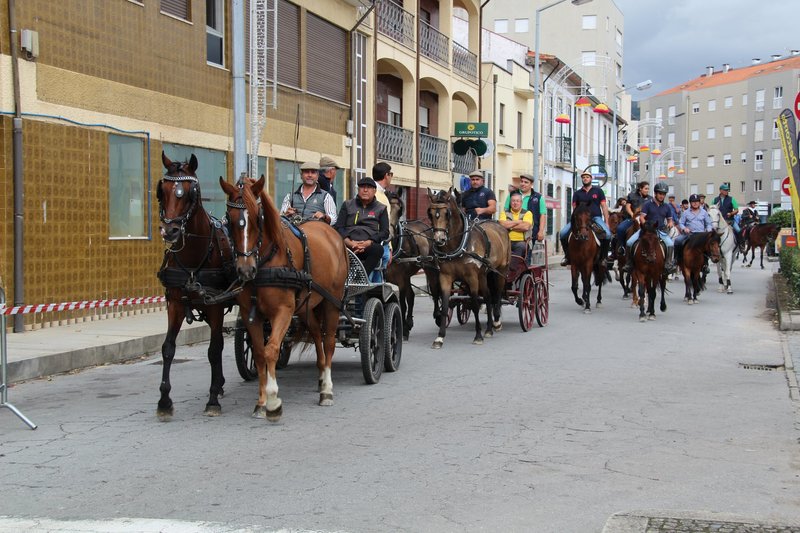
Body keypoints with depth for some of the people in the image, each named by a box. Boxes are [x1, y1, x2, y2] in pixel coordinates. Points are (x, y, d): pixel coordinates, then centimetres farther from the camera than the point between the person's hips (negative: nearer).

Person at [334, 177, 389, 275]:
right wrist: (349, 242, -9)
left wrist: (368, 243, -9)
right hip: (349, 244, 0)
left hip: (369, 246, 0)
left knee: (378, 249, -36)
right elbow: (339, 227, 11)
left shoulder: (381, 208, 20)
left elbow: (385, 232, 9)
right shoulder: (347, 205, 22)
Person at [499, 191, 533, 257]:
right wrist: (517, 222, -1)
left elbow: (526, 227, -8)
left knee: (521, 246, -36)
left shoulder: (527, 213, 10)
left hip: (522, 242, -1)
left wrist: (510, 226, -2)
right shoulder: (505, 212, 16)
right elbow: (502, 224, -4)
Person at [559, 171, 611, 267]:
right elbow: (574, 208, 9)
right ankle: (568, 256, -1)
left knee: (607, 234, -30)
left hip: (596, 217, -2)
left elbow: (604, 207, 9)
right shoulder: (577, 193, 15)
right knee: (563, 233, -20)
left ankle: (604, 257, -8)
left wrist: (606, 222, 0)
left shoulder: (598, 191, 12)